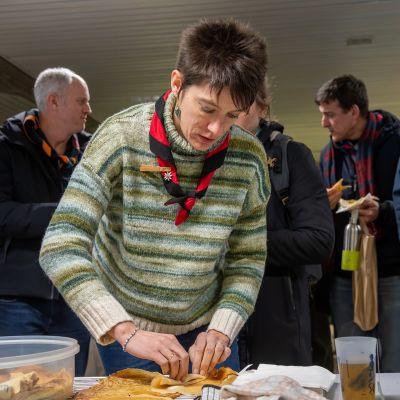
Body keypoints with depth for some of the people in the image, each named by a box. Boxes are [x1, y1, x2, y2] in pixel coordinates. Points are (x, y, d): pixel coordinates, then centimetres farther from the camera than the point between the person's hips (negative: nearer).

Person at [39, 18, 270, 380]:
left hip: (205, 330, 3)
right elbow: (61, 246, -26)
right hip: (123, 330, -2)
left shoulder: (248, 157, -12)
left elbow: (248, 258, -2)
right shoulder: (123, 137, -21)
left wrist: (221, 330, -17)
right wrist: (126, 332, -33)